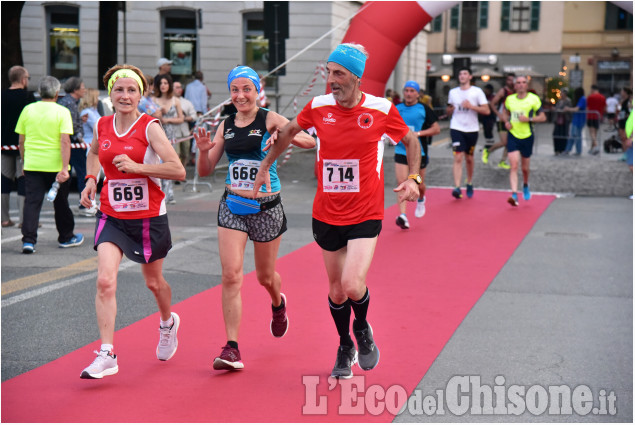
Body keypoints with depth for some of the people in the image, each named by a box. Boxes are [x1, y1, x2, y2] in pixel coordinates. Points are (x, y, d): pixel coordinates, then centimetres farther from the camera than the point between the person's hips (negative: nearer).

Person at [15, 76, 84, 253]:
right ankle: (66, 237, 28)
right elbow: (65, 142, -16)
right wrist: (64, 168, -18)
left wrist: (24, 162, 20)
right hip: (55, 165, -2)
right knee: (61, 203, 13)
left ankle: (28, 240, -10)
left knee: (32, 202, 1)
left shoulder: (27, 110, 3)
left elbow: (21, 141, 7)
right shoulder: (62, 112, -7)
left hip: (32, 165, 2)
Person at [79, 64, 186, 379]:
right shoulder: (102, 126, 2)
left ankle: (168, 323, 49)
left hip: (148, 217, -2)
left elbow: (178, 170, -19)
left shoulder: (149, 127, -11)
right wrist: (91, 179, 9)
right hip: (111, 216, 3)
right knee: (105, 281, -17)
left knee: (154, 281, 17)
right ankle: (106, 355, -13)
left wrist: (137, 166, -25)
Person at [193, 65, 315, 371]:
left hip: (266, 207, -2)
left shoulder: (270, 120, -6)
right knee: (230, 275, -10)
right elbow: (205, 171, 9)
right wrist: (203, 150, -11)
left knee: (265, 276, 13)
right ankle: (232, 348, -8)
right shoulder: (226, 126, 6)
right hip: (232, 207, 3)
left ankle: (278, 304, 50)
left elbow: (310, 142, -19)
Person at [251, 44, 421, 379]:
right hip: (326, 215, 3)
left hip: (365, 216, -3)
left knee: (352, 285, -18)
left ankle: (362, 329, 17)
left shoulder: (381, 110, -9)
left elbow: (410, 140, 9)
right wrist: (265, 166, 20)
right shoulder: (318, 107, -3)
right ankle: (345, 349, 36)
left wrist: (414, 179, -4)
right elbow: (290, 130, 18)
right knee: (336, 290, 11)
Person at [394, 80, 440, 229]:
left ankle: (421, 200, 46)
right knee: (401, 183, -13)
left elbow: (436, 128, -4)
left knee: (419, 185, 12)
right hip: (401, 151, 1)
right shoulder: (397, 108, 3)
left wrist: (419, 133, -17)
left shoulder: (424, 109, -5)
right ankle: (402, 215, -16)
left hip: (419, 151, -1)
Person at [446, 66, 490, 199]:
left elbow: (486, 110, -6)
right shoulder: (453, 92, 8)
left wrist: (471, 106, -17)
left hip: (472, 129, 0)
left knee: (469, 158, 12)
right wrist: (450, 110, -2)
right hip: (456, 128, 0)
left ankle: (469, 184, 32)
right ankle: (457, 187, -19)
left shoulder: (477, 91, -1)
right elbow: (449, 109, 22)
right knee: (458, 157, -13)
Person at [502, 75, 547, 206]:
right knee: (514, 165, -14)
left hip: (527, 136, -1)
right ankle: (514, 194, -20)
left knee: (525, 167, 12)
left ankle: (525, 186, 44)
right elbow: (505, 113, 22)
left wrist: (529, 119, -17)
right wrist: (506, 122, 1)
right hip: (513, 135, 1)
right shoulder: (509, 99, 5)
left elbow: (543, 117, -2)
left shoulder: (534, 99, -3)